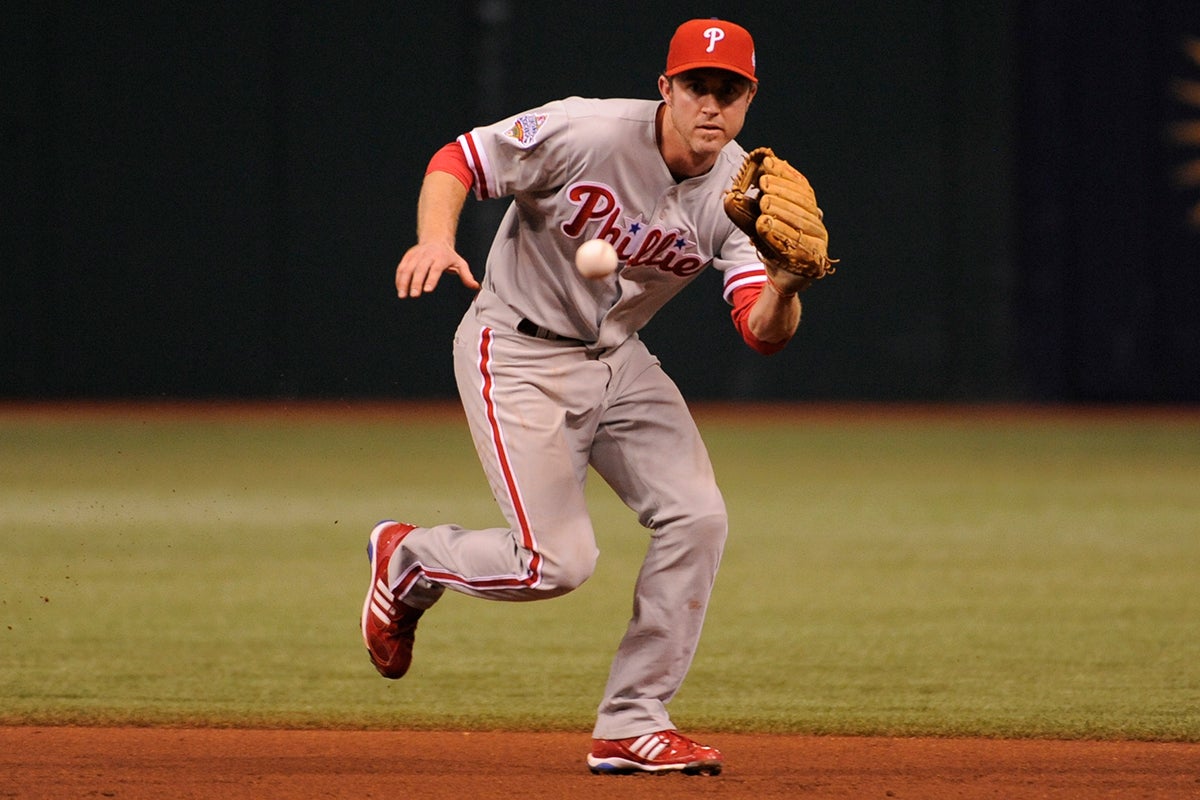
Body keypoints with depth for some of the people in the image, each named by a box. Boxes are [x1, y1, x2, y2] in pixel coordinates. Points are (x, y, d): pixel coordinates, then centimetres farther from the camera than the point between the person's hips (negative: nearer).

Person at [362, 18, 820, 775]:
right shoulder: (587, 133, -22)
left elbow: (763, 332, -17)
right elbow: (459, 159, -14)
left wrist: (783, 291, -40)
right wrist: (436, 239, -33)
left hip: (617, 359, 6)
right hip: (517, 353, -6)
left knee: (697, 516, -9)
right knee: (558, 561, -14)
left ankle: (632, 726, 1)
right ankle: (410, 558, 17)